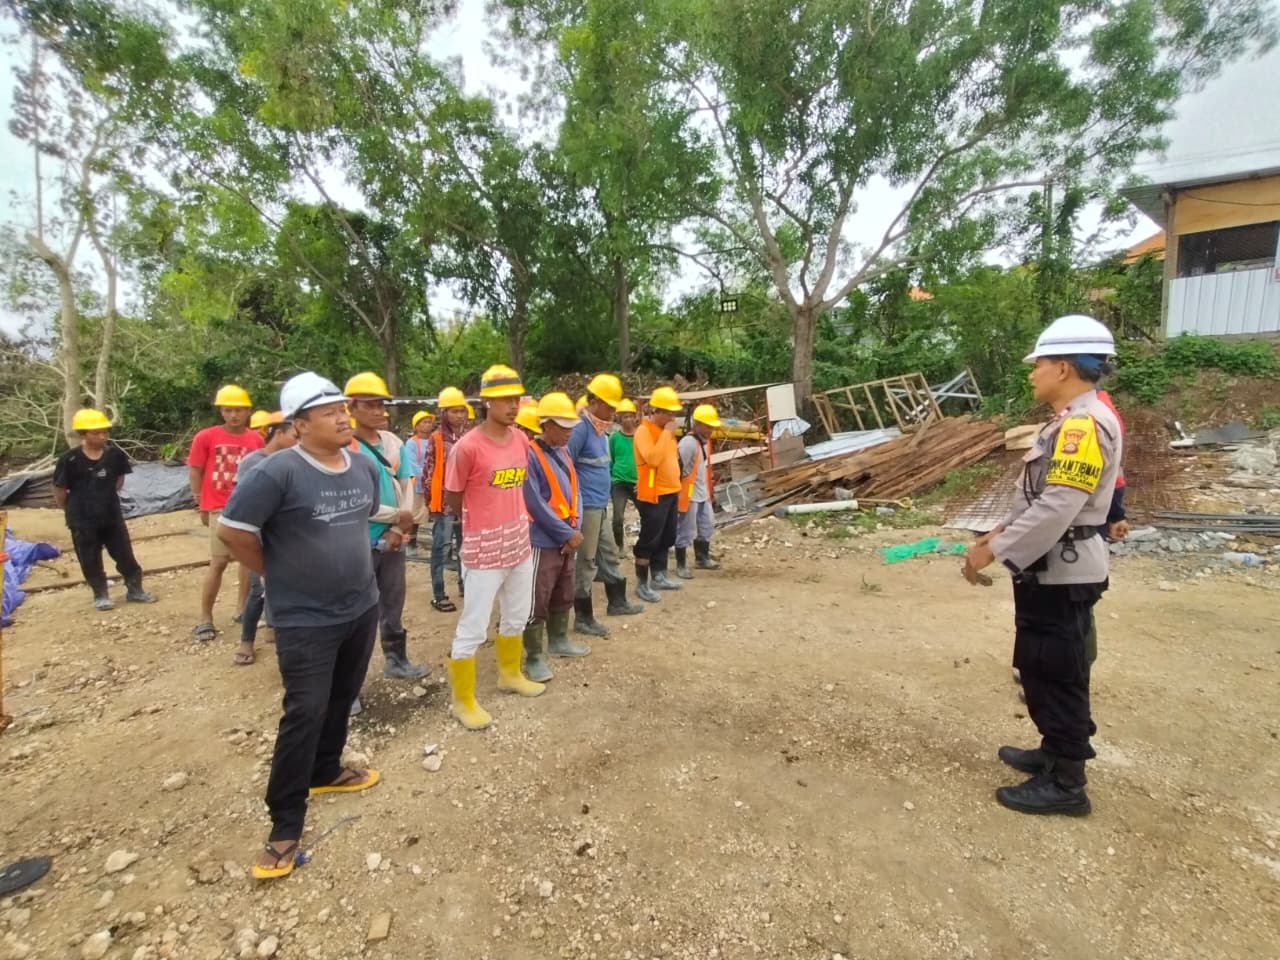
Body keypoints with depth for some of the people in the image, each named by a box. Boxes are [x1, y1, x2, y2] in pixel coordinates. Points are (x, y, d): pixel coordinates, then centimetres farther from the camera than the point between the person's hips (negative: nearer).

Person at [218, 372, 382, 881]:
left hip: (362, 607, 6)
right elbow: (231, 530, -15)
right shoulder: (278, 472, -20)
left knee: (341, 700, 20)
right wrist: (280, 573, -5)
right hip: (305, 620, -6)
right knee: (305, 714, -1)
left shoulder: (365, 467, 1)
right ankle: (285, 826, 16)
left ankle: (325, 771, 43)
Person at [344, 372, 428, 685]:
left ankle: (395, 660, 37)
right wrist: (398, 516, -12)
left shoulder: (394, 443, 4)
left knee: (393, 603, 19)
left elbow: (407, 487, 5)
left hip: (393, 539, 6)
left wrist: (398, 529, -7)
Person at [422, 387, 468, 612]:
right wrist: (431, 501, -5)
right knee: (442, 547, 1)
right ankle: (438, 595, 10)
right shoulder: (436, 439, -8)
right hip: (445, 502, -5)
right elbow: (427, 472, -6)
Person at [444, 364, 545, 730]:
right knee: (472, 628, 4)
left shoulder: (521, 441, 2)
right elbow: (453, 501, -8)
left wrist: (509, 520, 10)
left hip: (519, 542, 7)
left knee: (516, 616, 23)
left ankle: (510, 674, 46)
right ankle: (462, 700, 24)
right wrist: (482, 525, 3)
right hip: (483, 549, -7)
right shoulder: (468, 446, -18)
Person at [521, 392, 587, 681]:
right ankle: (533, 657, 14)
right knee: (537, 601, 2)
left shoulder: (563, 454, 9)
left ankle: (558, 640, 38)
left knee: (564, 596, 21)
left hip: (568, 540, 8)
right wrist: (567, 534, -16)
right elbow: (536, 504, -20)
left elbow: (575, 492, 11)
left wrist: (576, 529, -4)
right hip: (543, 541, -8)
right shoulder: (530, 455, -16)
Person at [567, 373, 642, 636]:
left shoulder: (599, 428, 11)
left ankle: (617, 602, 36)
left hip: (600, 505, 9)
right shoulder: (580, 428, -17)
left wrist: (603, 498, 17)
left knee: (608, 554, 20)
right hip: (586, 506, -9)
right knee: (587, 561, 0)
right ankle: (583, 618, 12)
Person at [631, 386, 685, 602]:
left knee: (666, 539, 16)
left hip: (670, 493, 9)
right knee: (649, 541, -3)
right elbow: (653, 459, -29)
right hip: (653, 495, -9)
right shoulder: (644, 431, -14)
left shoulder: (665, 430, 14)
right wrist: (667, 434, -22)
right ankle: (641, 584, 6)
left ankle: (659, 577, 28)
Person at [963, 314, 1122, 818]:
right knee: (1042, 670, 21)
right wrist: (1000, 533, 12)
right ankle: (1056, 752, 38)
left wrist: (994, 551, -22)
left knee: (1056, 674, 2)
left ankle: (1065, 783, 18)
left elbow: (1057, 509, -28)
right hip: (1050, 568, 10)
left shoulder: (1085, 424, -22)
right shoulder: (1072, 421, 12)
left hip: (1061, 574, -10)